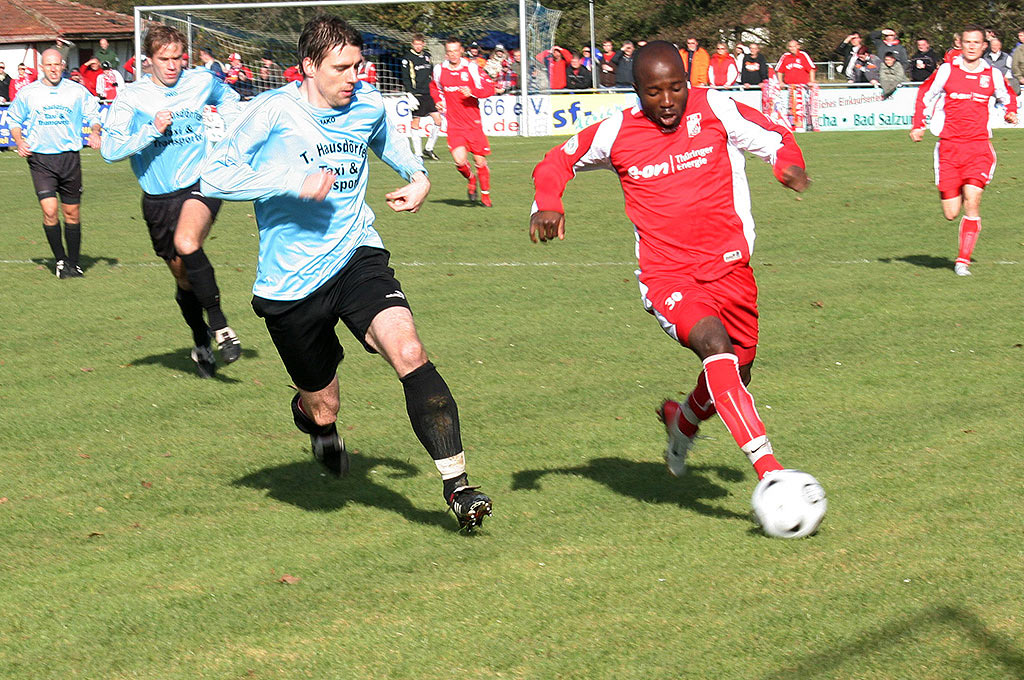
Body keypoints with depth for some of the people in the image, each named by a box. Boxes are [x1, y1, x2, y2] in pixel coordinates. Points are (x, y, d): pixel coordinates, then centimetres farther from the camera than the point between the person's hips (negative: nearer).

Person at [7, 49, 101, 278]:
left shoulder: (77, 91, 4)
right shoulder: (28, 93, 4)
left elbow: (93, 114, 13)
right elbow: (13, 119, 16)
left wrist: (94, 132, -8)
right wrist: (20, 142, -1)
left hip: (70, 156, 1)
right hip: (40, 158, -1)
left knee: (72, 212, 7)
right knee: (49, 210, -14)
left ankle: (74, 263, 21)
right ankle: (60, 260, 1)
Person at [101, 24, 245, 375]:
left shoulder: (201, 81, 1)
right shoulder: (131, 97, -7)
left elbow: (227, 98, 26)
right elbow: (109, 149, -16)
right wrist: (152, 129, -25)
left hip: (201, 182, -2)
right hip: (159, 198, 2)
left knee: (186, 243, -32)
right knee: (183, 276, 13)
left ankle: (219, 325, -23)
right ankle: (201, 344, 37)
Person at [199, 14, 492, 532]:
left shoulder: (368, 105, 3)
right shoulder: (273, 112, -12)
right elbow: (214, 178, -17)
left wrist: (416, 175, 10)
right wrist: (294, 183, -25)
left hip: (357, 257, 2)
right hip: (290, 283, -2)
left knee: (408, 351, -26)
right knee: (323, 410, 9)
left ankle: (457, 484, -24)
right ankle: (308, 413, 51)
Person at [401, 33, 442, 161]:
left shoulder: (427, 56, 13)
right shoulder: (407, 58, -5)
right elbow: (405, 79, -8)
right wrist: (410, 94, -17)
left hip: (429, 93, 6)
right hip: (416, 95, -6)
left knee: (438, 119, -1)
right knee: (415, 122, -2)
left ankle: (429, 148, 12)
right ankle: (418, 152, 4)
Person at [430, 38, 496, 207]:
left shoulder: (471, 68, -5)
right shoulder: (439, 69, 3)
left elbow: (490, 88, -3)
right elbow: (434, 87, 25)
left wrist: (472, 92, -18)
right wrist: (438, 101, 7)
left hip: (473, 123, -1)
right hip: (454, 125, 1)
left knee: (480, 161, 3)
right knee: (460, 161, -15)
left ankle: (485, 194, 25)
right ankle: (471, 179, 18)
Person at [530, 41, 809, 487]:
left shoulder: (715, 109, -2)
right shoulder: (616, 134, -1)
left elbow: (776, 140, 6)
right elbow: (558, 162, 14)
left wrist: (789, 166, -17)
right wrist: (546, 204, -5)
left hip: (729, 267, 3)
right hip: (666, 277, -3)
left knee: (734, 377, 11)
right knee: (715, 346, -29)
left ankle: (681, 420, 46)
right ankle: (768, 468, -33)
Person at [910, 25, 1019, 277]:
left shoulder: (993, 75, 5)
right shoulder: (946, 71, 0)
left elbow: (1007, 96, 23)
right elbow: (924, 94, 12)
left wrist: (1011, 112, 3)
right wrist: (918, 125, 3)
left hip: (979, 146, 0)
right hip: (949, 146, 0)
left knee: (972, 203, -14)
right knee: (951, 213, -1)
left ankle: (963, 260, -6)